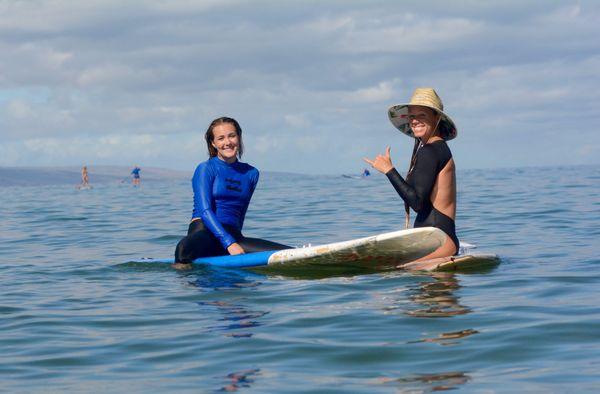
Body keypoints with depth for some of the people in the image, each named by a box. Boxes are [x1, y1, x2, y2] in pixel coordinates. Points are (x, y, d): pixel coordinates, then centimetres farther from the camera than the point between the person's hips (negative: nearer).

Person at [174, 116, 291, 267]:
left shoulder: (251, 173, 17)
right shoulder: (205, 169, 1)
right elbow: (205, 211, -10)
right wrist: (229, 243, -21)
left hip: (233, 235, 5)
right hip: (203, 231, -5)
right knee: (186, 249, -43)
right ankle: (180, 268, -16)